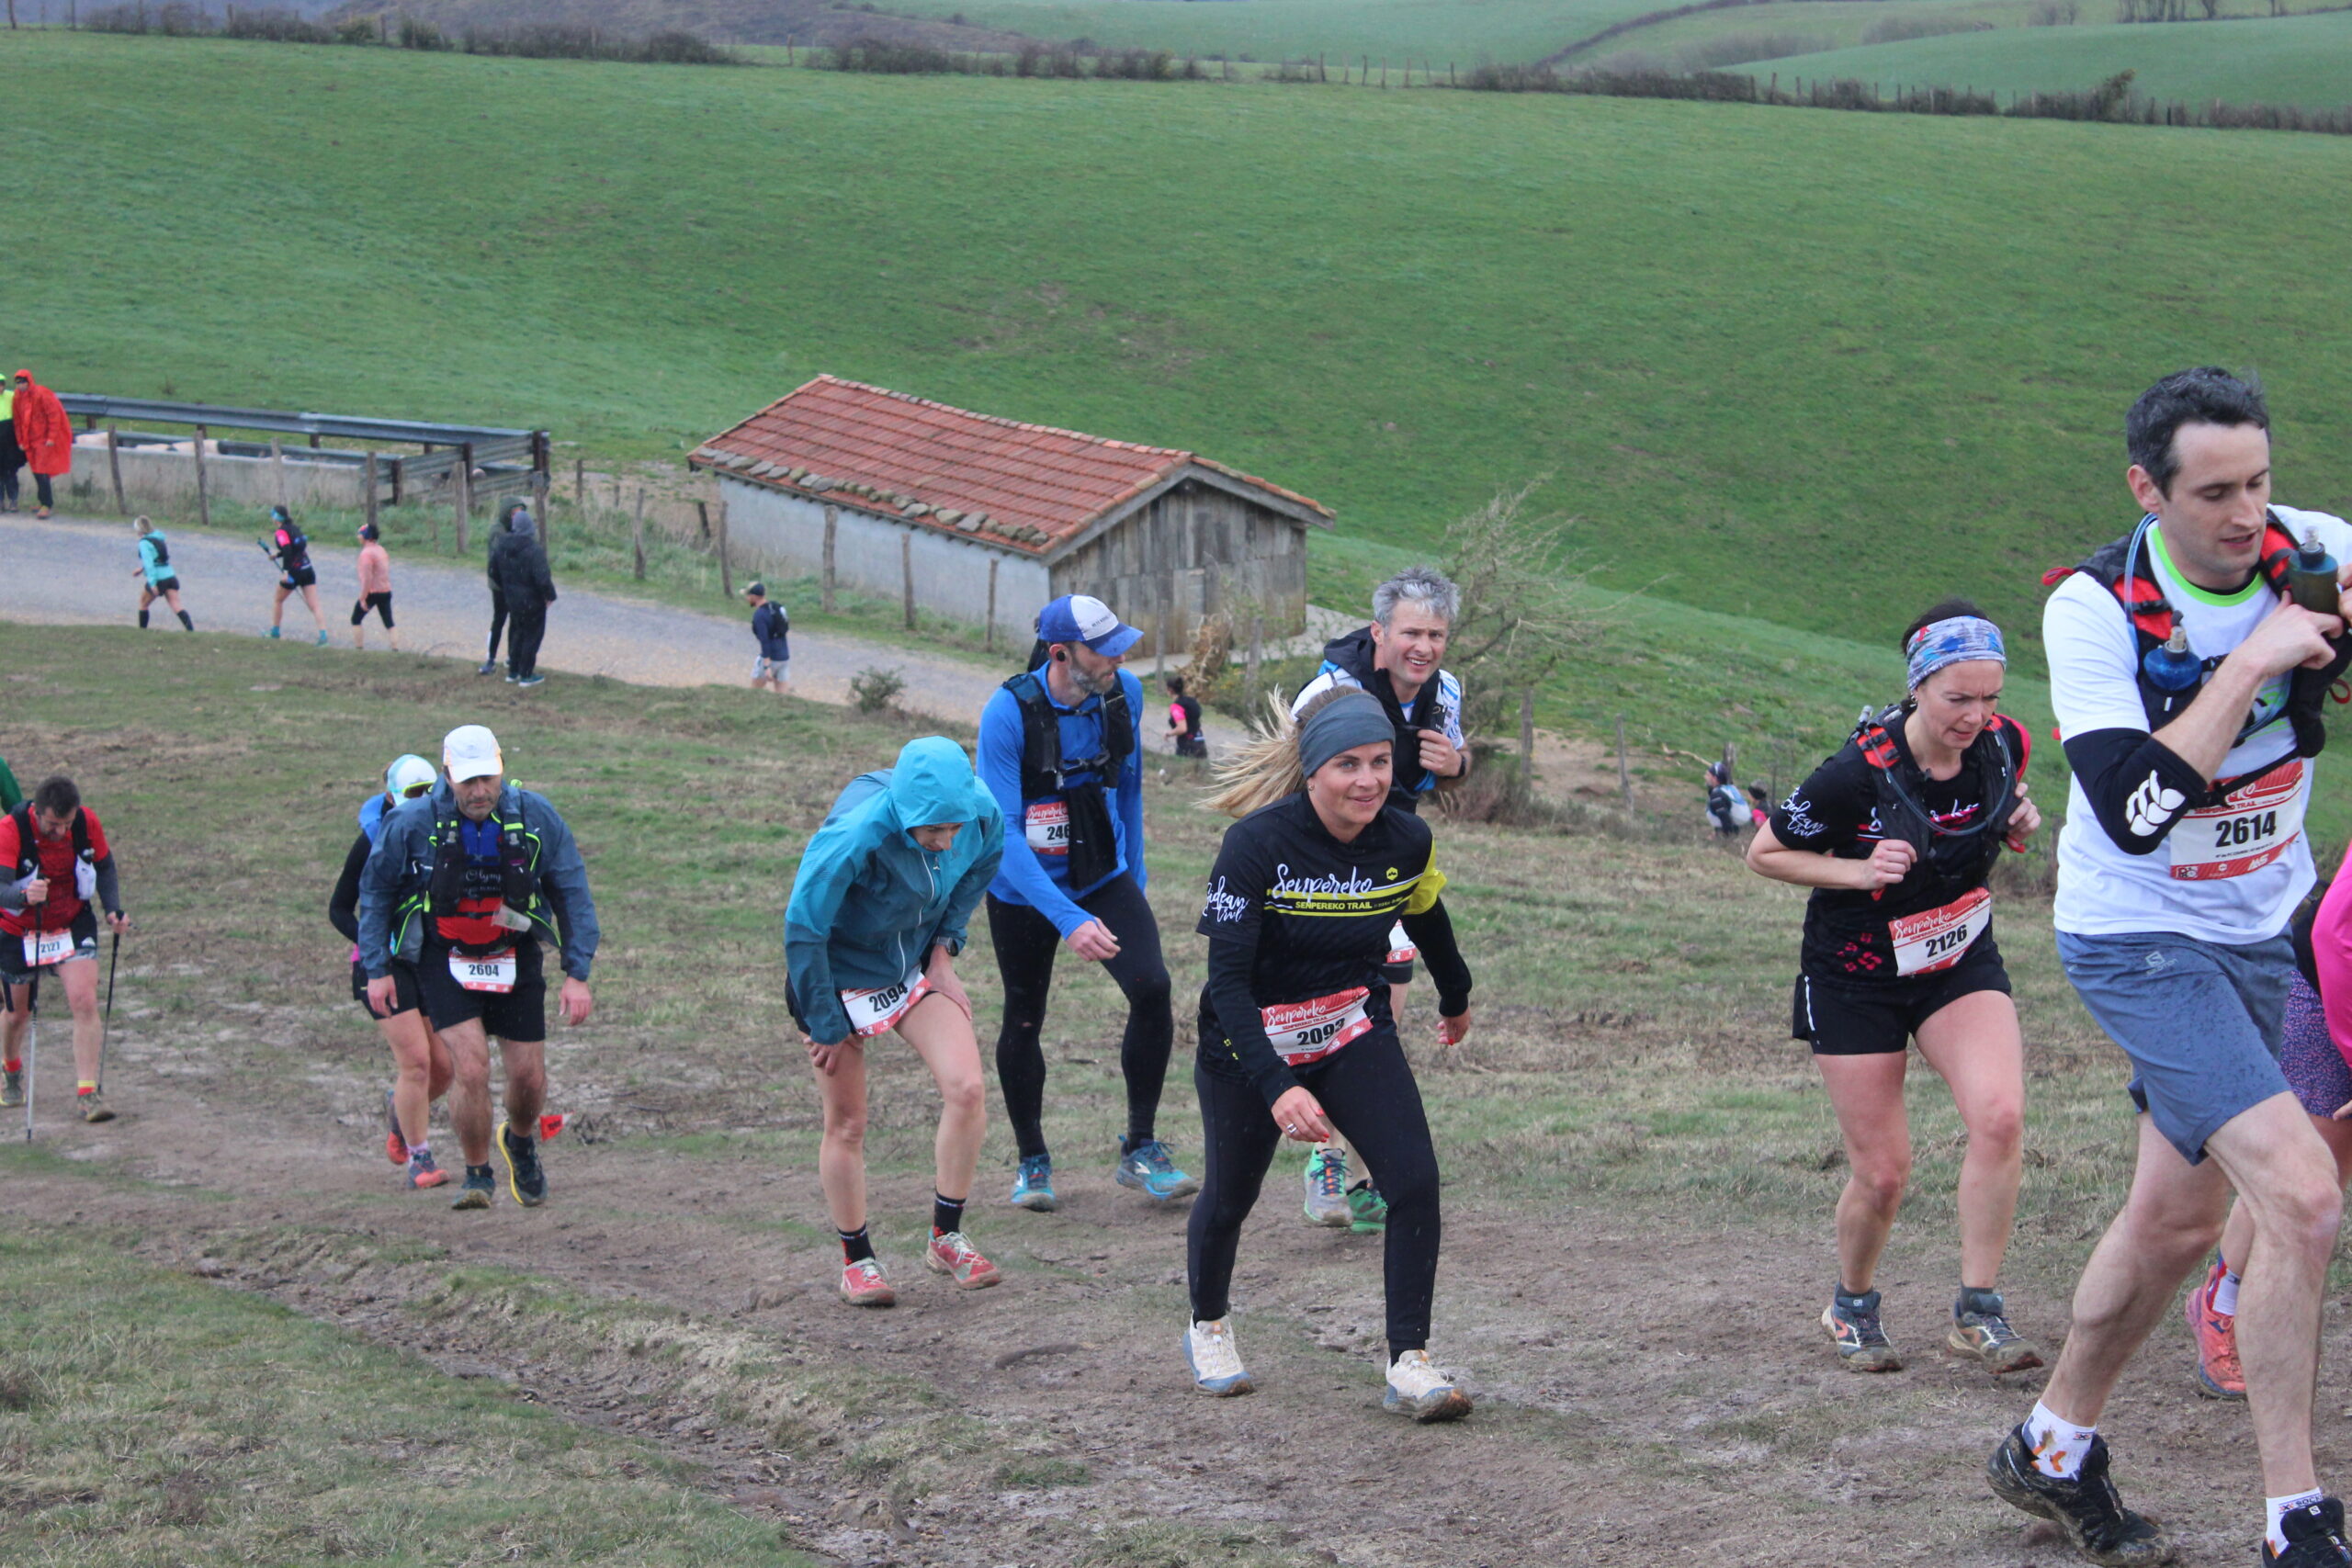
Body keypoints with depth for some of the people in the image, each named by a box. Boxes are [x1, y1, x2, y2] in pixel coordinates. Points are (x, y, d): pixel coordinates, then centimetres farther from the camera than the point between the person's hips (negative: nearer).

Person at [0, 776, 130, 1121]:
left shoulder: (87, 822, -16)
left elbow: (104, 867, 2)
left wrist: (113, 909, -13)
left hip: (73, 924, 2)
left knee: (85, 1001, -16)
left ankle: (87, 1092, -13)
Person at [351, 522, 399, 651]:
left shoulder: (367, 553, -17)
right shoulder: (382, 550, 11)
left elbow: (367, 578, -22)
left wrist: (362, 598, -19)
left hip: (372, 592, -7)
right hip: (386, 591, 7)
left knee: (356, 620, 9)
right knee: (389, 623, 9)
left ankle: (359, 648, 8)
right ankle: (396, 649, 1)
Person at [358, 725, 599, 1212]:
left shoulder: (535, 816, -12)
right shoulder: (413, 823, -16)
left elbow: (572, 895, 0)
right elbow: (375, 891, 1)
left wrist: (577, 974, -3)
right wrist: (377, 970, -1)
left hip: (516, 961, 2)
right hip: (445, 963, -2)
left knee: (529, 1076, 6)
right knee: (471, 1068, -17)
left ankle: (521, 1142, 40)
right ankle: (477, 1174, 4)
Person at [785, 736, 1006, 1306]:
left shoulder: (982, 815, -20)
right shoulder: (854, 837, -35)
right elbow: (803, 929, -22)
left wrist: (945, 945, -1)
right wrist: (825, 1026, -15)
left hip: (916, 968, 4)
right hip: (842, 976, -4)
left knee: (967, 1089, -13)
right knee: (846, 1125, 3)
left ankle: (946, 1239, 5)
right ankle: (856, 1260, 22)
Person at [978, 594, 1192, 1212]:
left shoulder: (1125, 692, -9)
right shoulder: (1009, 713, -24)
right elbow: (1002, 831, -27)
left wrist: (1135, 878, 16)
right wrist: (1068, 919, -35)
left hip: (1105, 877, 3)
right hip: (1026, 889, -3)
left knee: (1152, 987, -17)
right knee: (1024, 1019, 9)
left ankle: (1139, 1150, -2)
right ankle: (1032, 1161, 31)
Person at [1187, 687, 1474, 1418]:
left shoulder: (1406, 840, -12)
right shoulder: (1257, 843, -26)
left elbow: (1426, 917, 11)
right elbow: (1228, 978, -28)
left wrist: (1455, 998, 29)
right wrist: (1277, 1086, -39)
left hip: (1355, 1033, 3)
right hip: (1250, 1043, -3)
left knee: (1415, 1178, -16)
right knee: (1231, 1196, 15)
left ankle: (1410, 1364, -7)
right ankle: (1208, 1328, 44)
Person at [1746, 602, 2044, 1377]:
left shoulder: (2003, 744, -11)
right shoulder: (1860, 772, -25)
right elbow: (1764, 853, -11)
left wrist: (2019, 821, -7)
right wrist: (1859, 871, -24)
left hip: (1960, 959, 3)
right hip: (1857, 974, -3)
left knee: (2000, 1116, -22)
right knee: (1883, 1173, -1)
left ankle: (1978, 1312, -11)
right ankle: (1852, 1306, 29)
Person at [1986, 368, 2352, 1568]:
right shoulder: (2096, 608, -21)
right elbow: (2132, 808, -30)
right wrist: (2250, 665, -30)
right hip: (2139, 939, -6)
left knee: (2178, 1219, 15)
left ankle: (2052, 1453, 35)